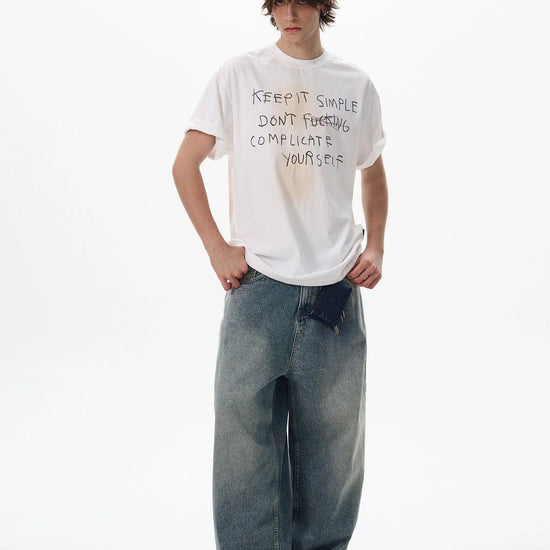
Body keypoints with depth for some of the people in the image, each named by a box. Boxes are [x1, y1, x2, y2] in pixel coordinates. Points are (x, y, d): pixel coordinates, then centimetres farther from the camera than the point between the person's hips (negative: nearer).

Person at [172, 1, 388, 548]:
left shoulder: (357, 85, 10)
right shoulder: (238, 75, 3)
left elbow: (373, 173, 23)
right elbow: (185, 164, 6)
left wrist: (375, 247, 9)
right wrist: (217, 247, -2)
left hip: (335, 285, 2)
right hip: (257, 279, -2)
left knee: (330, 433, 9)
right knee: (246, 425, 0)